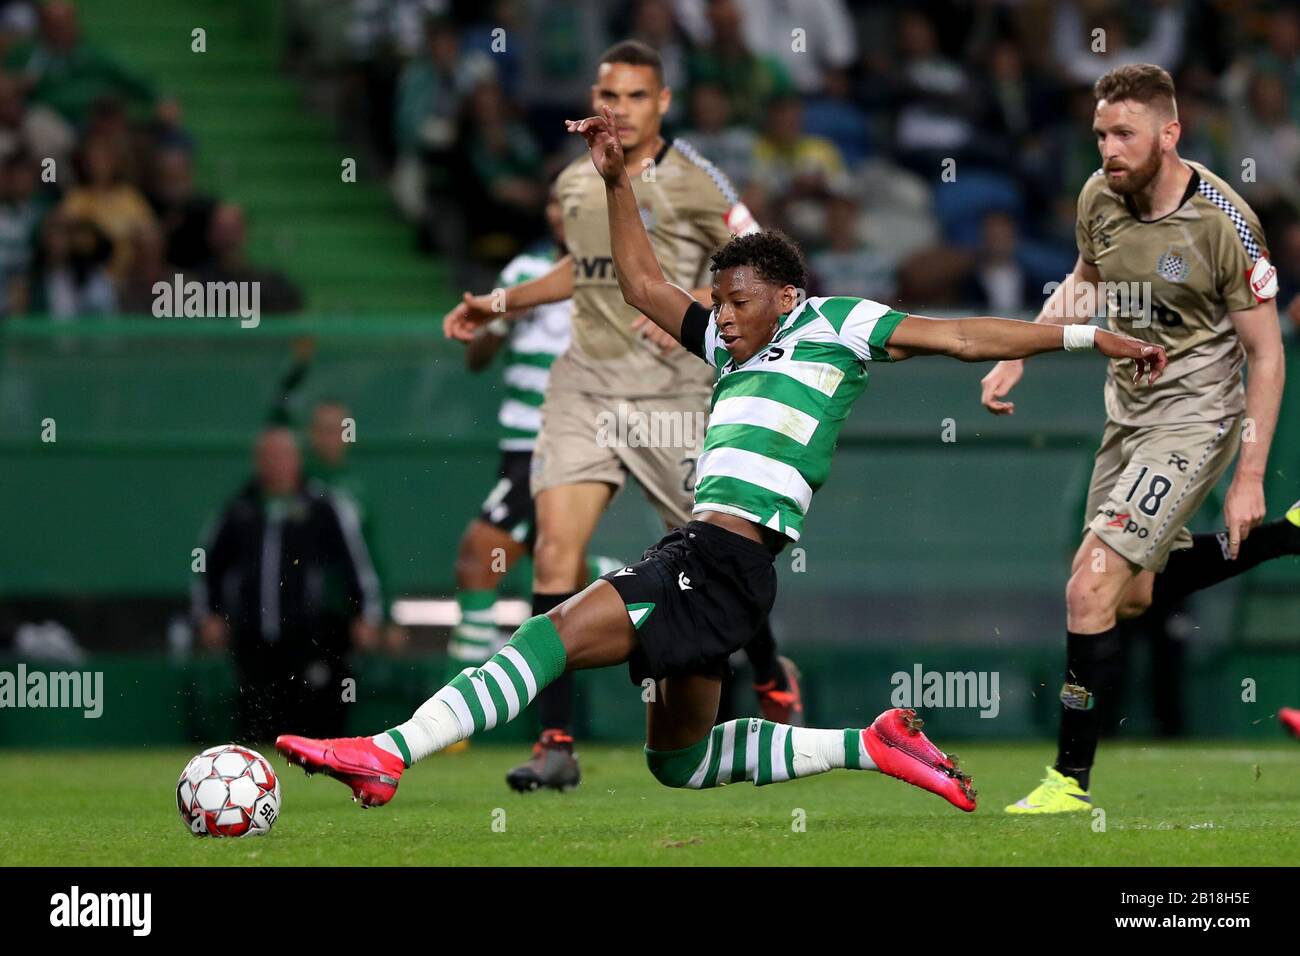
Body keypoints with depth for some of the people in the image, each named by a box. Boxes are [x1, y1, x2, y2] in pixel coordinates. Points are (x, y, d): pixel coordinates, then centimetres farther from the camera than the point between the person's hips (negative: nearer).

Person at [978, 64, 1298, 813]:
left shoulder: (1224, 223, -22)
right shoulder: (1100, 197, -4)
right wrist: (1015, 356, 9)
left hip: (1193, 420, -8)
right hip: (1129, 410, 8)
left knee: (1091, 590, -17)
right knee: (1135, 594, 19)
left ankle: (1073, 778, -7)